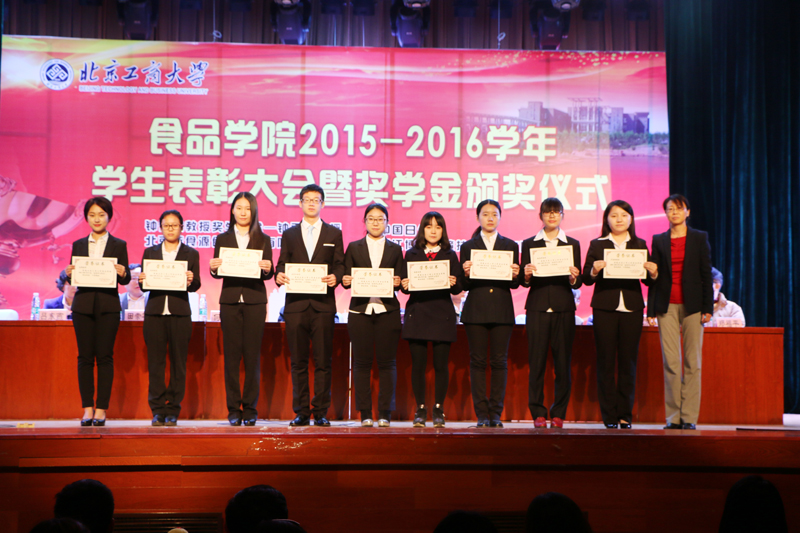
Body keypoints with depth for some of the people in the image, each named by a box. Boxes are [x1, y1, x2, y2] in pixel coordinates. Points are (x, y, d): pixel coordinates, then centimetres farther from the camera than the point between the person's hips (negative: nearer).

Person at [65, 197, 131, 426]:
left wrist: (122, 273, -18)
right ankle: (87, 408, 6)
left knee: (105, 356, -4)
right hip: (83, 305, 2)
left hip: (108, 306, -2)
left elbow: (125, 280, 4)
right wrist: (69, 274, -11)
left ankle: (101, 409, 0)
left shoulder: (118, 245, 7)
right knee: (85, 356, 0)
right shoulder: (78, 245, 13)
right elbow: (72, 278, 11)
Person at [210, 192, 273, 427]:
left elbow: (268, 274, 3)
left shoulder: (263, 240, 8)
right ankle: (233, 409, 6)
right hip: (230, 300, 1)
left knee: (252, 355, -1)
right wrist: (214, 268, -14)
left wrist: (267, 269, -18)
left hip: (254, 301, -1)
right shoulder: (223, 239, 11)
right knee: (231, 354, 0)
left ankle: (250, 409, 5)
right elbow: (217, 272, 8)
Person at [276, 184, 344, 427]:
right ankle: (301, 413, 8)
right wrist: (279, 276, -12)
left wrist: (335, 277, -15)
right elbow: (282, 265, 11)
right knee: (298, 361, 3)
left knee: (323, 361, -2)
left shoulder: (334, 233, 12)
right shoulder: (289, 234, 15)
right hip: (296, 304, 1)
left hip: (323, 304, -1)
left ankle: (320, 413, 3)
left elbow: (340, 265, 6)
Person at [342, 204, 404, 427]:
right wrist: (346, 281, -13)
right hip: (360, 310, 0)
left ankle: (385, 413, 3)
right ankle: (365, 413, 5)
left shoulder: (395, 249, 14)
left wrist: (397, 282, -12)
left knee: (387, 362, -2)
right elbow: (347, 278, 9)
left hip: (387, 310, 0)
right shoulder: (354, 248, 13)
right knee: (362, 362, -1)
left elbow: (400, 281, 10)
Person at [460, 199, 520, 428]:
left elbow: (515, 284, 7)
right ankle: (481, 413, 3)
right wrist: (466, 274, -16)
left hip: (502, 309, 1)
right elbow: (464, 285, 4)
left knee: (499, 361, 0)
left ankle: (496, 413, 5)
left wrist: (515, 275, -15)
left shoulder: (510, 246, 10)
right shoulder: (468, 246, 8)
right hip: (476, 310, -1)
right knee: (477, 361, -1)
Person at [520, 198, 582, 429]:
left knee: (563, 362, -1)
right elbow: (523, 281, 7)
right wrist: (526, 276, -14)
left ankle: (559, 414, 8)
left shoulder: (572, 244, 12)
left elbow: (578, 282, 8)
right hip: (537, 307, 0)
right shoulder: (529, 244, 10)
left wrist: (574, 278, -13)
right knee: (537, 361, -3)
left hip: (563, 308, 1)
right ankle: (538, 413, 5)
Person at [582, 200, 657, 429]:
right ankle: (609, 414, 4)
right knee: (606, 360, -2)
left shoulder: (639, 245, 12)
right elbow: (586, 279, 1)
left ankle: (625, 414, 8)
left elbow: (647, 281, 8)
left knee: (629, 361, 2)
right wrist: (594, 270, -19)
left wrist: (653, 272, -13)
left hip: (631, 308, 1)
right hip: (605, 307, -1)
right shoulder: (597, 245, 7)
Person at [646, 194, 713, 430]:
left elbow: (706, 274, 4)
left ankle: (689, 417, 2)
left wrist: (707, 307, -3)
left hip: (692, 305, -1)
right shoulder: (659, 241, 10)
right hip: (667, 306, 1)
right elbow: (653, 277, 10)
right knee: (670, 362, -1)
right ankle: (673, 417, 3)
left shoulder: (700, 238, 7)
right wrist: (651, 310, 4)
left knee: (692, 362, -2)